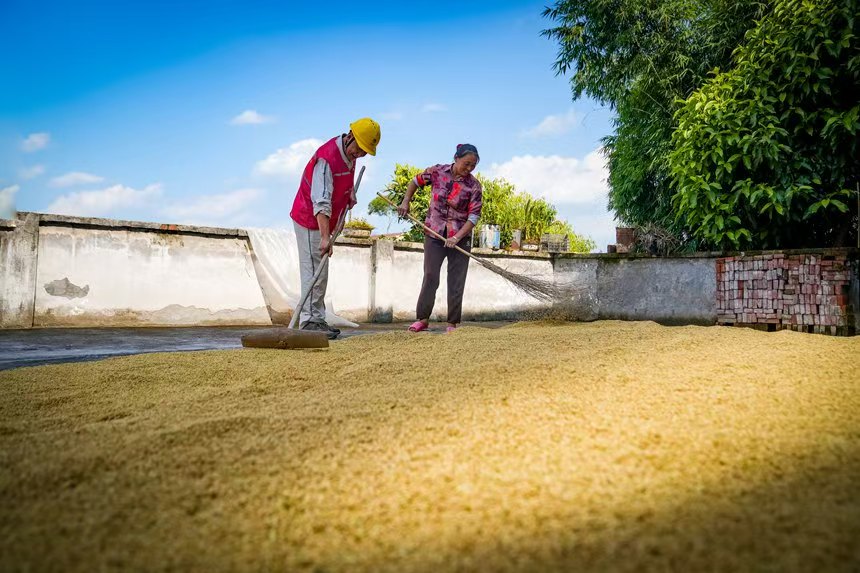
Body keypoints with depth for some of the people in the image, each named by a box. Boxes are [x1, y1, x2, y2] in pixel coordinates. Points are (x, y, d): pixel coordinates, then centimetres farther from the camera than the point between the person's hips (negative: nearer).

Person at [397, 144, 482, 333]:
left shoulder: (474, 186, -9)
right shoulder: (437, 172, -4)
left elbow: (474, 216, -11)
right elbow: (415, 182, 14)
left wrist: (457, 237, -22)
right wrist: (405, 202, 3)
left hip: (460, 237, -1)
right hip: (434, 233, 1)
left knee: (456, 281, 1)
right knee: (430, 276, -1)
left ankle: (453, 323, 9)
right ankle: (423, 319, 8)